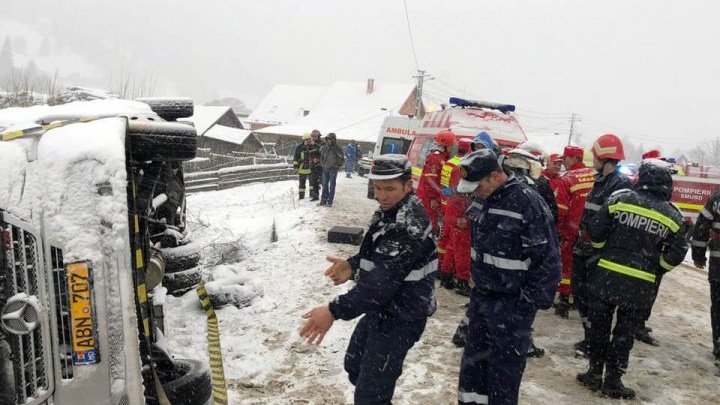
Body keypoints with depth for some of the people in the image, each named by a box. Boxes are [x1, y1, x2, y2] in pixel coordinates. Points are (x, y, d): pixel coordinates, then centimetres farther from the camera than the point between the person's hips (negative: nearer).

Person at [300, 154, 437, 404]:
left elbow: (382, 280, -33)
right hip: (381, 308, 10)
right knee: (355, 367, 26)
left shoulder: (408, 225, -28)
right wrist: (353, 265, -4)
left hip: (399, 317, -10)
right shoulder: (389, 211, 3)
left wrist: (334, 311, -34)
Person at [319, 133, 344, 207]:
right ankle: (323, 200, 17)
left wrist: (337, 166, -7)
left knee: (331, 186, -1)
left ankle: (330, 202, 3)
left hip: (333, 170, -5)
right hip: (325, 169, 5)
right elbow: (321, 157, 19)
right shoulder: (324, 148, 6)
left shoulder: (338, 149, -6)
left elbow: (342, 160, -1)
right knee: (325, 185, 10)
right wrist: (322, 164, 9)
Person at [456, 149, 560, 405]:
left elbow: (548, 259, -18)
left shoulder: (528, 203, -22)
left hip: (512, 304, -7)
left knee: (504, 367, 5)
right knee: (473, 359, 18)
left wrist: (531, 301, -15)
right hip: (481, 297, 7)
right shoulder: (482, 200, 2)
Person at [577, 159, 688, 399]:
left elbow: (595, 231, -4)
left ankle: (595, 372, 22)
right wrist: (655, 269, 17)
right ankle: (613, 380, 18)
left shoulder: (620, 198, -5)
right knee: (624, 333, 12)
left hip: (606, 276, 0)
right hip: (641, 286, 1)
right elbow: (675, 255, 1)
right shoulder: (674, 216, -1)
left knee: (598, 325, 14)